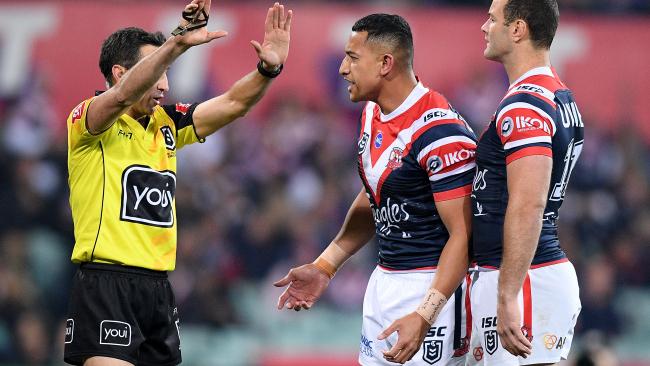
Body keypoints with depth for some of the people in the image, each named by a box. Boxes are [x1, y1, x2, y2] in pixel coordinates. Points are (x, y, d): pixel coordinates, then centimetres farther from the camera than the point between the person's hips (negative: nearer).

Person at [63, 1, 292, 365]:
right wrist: (176, 42, -38)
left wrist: (268, 68, -11)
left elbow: (232, 103, 9)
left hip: (159, 287, 7)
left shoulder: (166, 124, 14)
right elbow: (123, 95, -26)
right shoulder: (87, 121, -6)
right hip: (107, 284, -7)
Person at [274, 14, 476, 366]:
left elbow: (463, 235, -22)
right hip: (384, 281, 9)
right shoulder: (373, 115, 8)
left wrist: (423, 316, -28)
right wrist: (324, 267, 16)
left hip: (431, 287, -9)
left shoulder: (439, 132, -21)